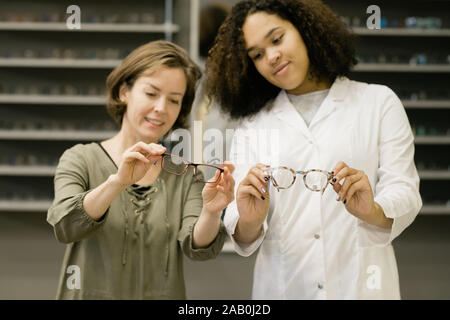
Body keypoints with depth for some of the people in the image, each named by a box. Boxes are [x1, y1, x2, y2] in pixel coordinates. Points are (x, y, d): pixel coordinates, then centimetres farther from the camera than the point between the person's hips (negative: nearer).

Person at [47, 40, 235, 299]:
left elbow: (196, 247, -6)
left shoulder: (185, 173, 8)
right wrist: (118, 182, -27)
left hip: (164, 293, 0)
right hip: (92, 293, 0)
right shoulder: (81, 160, 3)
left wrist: (211, 212, -25)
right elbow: (64, 226, -13)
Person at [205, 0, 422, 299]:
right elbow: (242, 235, 0)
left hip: (360, 285, -1)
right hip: (281, 286, 2)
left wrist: (373, 212, -26)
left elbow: (404, 193, -5)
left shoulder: (379, 102, 4)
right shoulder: (252, 126, 8)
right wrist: (249, 222, -22)